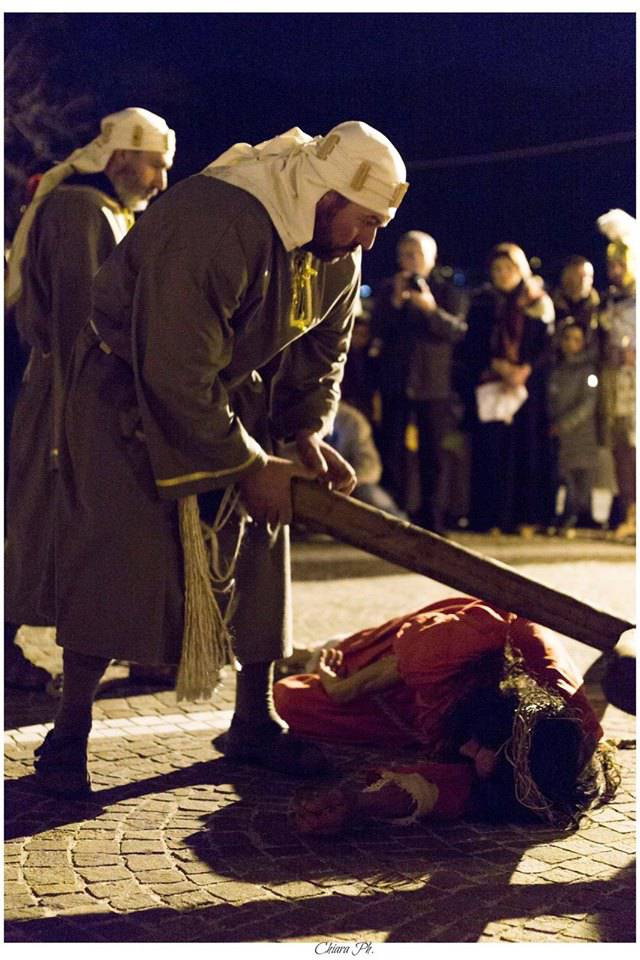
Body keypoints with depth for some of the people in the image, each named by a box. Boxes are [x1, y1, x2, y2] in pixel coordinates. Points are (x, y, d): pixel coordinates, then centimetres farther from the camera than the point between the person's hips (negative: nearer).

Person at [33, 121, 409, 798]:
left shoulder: (339, 256, -7)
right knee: (117, 550, -14)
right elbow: (177, 376, -34)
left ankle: (254, 722, 14)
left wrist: (307, 430, -9)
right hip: (129, 385, -7)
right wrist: (249, 468, -26)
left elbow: (323, 347, 8)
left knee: (258, 544, 3)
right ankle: (68, 735, -3)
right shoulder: (209, 226, -35)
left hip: (227, 387, 8)